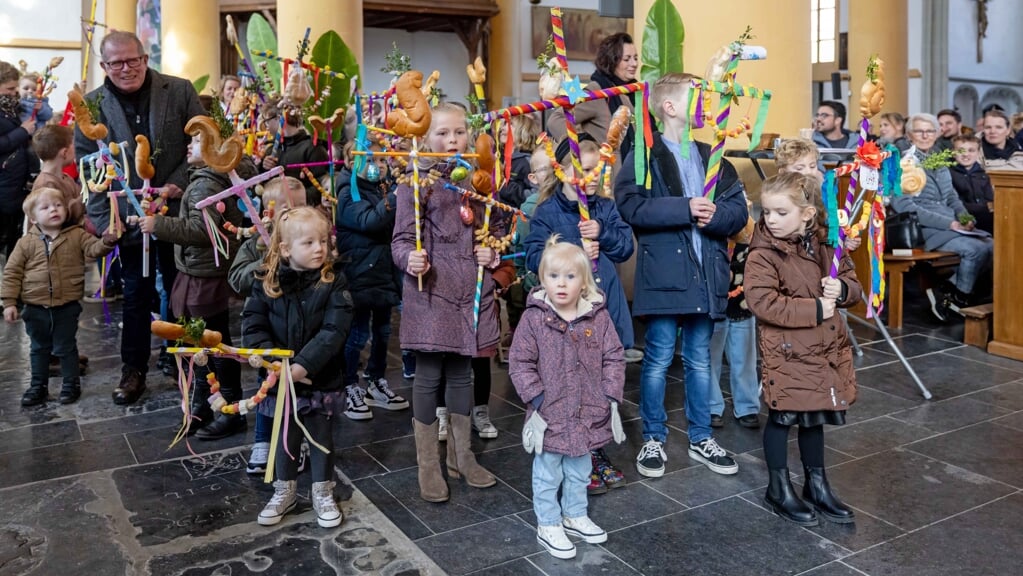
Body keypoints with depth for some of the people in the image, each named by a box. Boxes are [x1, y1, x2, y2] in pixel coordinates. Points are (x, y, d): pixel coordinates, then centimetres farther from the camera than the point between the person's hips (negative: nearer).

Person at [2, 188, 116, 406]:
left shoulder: (77, 235, -3)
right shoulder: (26, 242, -2)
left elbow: (94, 248, -13)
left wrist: (107, 241, -36)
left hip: (67, 306, -2)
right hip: (35, 308, 2)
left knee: (66, 348, 9)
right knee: (39, 348, 17)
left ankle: (71, 384, 23)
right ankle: (38, 386, 30)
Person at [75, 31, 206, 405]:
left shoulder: (180, 91, -4)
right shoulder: (91, 106, -1)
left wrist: (177, 186, -13)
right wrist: (102, 219, -9)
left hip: (178, 210, 0)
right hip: (130, 216, 1)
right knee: (136, 294, 10)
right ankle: (133, 370, 23)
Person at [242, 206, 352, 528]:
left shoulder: (333, 281, -12)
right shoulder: (267, 282, -5)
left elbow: (334, 330, -19)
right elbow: (253, 326, -5)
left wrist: (304, 365, -25)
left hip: (322, 378, -2)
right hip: (281, 380, 2)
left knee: (321, 435, 13)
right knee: (284, 435, 18)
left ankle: (323, 493, 32)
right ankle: (284, 492, 38)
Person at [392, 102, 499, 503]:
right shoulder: (416, 181, -5)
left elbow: (490, 230, 22)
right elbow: (402, 238, -8)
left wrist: (492, 253, 2)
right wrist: (410, 259, -28)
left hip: (470, 290, 5)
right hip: (430, 291, -5)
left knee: (462, 372, 14)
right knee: (429, 375, 2)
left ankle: (461, 455, 29)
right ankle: (428, 465, 16)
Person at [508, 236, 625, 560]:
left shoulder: (598, 316, -6)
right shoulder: (534, 317, -13)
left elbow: (613, 358, 0)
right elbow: (519, 362, -10)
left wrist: (610, 396, -6)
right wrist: (535, 398, -15)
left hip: (587, 413, 3)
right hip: (549, 413, -3)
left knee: (579, 470, 22)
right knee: (547, 473, 11)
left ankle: (575, 516, 41)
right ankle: (548, 526, 28)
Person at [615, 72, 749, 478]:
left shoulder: (711, 157, 14)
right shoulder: (645, 156, -3)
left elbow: (739, 210, 8)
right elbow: (631, 206, -18)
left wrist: (715, 215, -13)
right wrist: (685, 208, -20)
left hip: (706, 275, 5)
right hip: (663, 273, -5)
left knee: (700, 361, 14)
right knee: (658, 360, 4)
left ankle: (700, 438, 27)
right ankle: (653, 440, 19)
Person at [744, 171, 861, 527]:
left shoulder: (824, 247, 3)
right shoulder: (763, 255, -16)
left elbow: (853, 287, 12)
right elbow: (763, 303, -26)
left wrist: (842, 289, -12)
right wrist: (816, 308, -21)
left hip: (824, 349, 6)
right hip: (786, 353, -5)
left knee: (814, 417, 18)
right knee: (782, 418, 7)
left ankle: (817, 485, 35)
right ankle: (778, 489, 24)